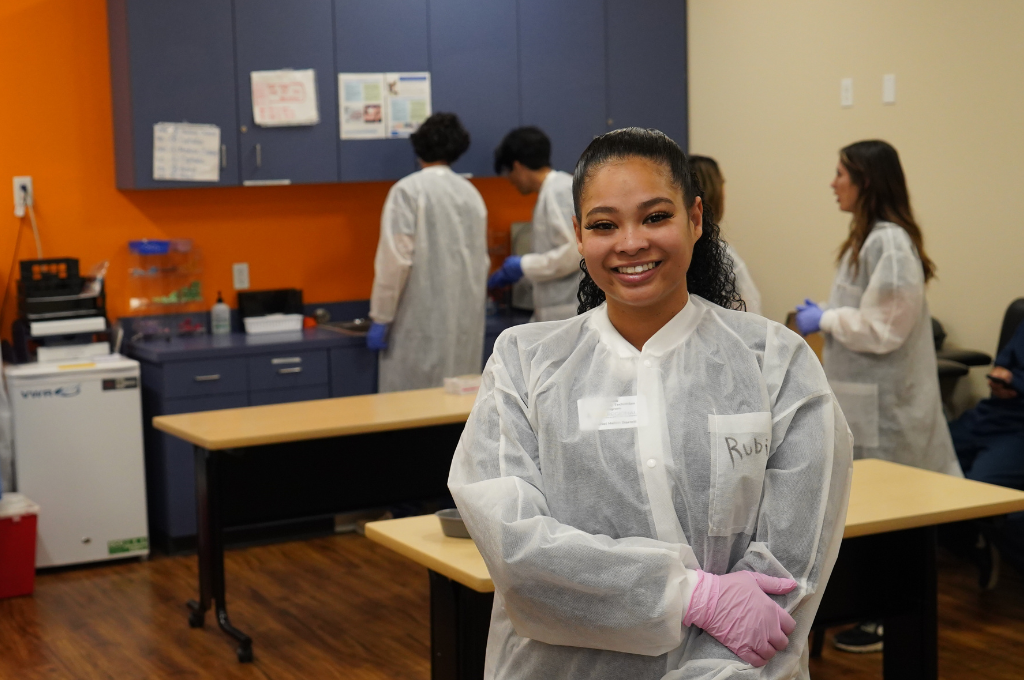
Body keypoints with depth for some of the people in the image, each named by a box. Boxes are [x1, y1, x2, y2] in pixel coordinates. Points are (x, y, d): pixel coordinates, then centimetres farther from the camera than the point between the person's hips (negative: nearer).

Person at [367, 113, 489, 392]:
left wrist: (380, 319, -7)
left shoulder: (408, 191, -6)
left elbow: (395, 259, -13)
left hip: (421, 324, -6)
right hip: (466, 324, 6)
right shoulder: (471, 192, 11)